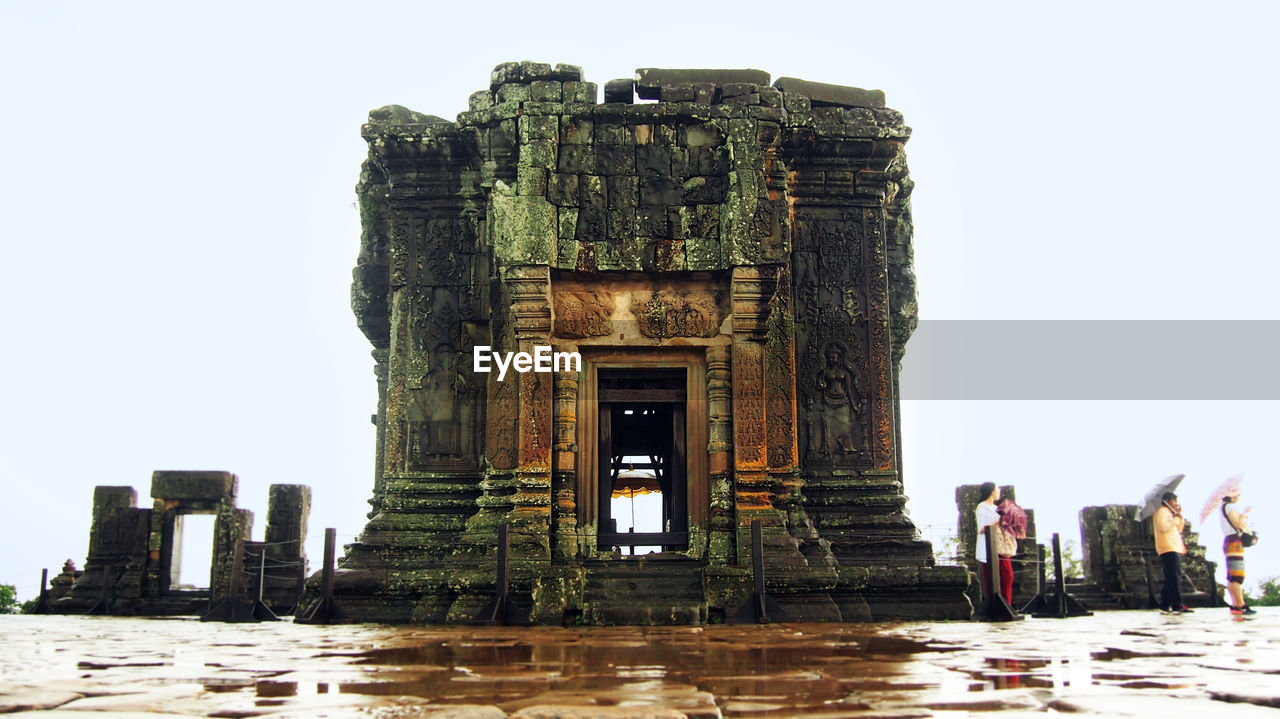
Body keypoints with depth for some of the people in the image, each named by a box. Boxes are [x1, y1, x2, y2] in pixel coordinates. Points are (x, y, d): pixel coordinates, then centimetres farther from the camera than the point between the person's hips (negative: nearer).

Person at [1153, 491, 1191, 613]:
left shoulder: (1169, 513, 26)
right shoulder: (1161, 511, -4)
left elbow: (1179, 529, 26)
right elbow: (1164, 527, -19)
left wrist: (1180, 516, 16)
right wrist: (1176, 518, -8)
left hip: (1175, 548, 11)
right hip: (1168, 549, -11)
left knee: (1171, 579, 8)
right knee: (1175, 577, -16)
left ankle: (1165, 604, 8)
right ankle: (1177, 605, -21)